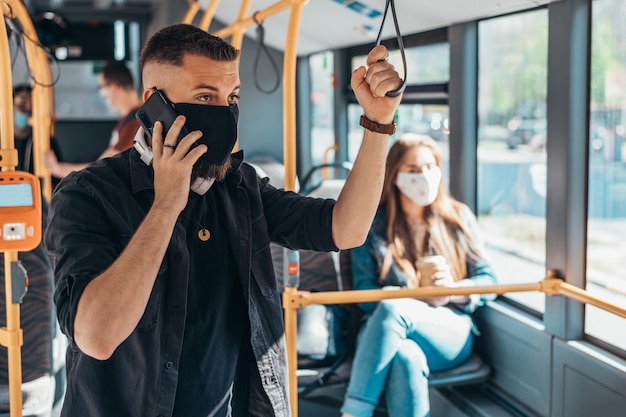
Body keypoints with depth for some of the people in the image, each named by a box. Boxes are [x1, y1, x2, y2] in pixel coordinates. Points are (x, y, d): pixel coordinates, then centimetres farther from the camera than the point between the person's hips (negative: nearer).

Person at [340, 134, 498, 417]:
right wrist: (422, 296, -15)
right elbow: (365, 294, 2)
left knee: (391, 309, -35)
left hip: (450, 336, 1)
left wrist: (454, 290, -14)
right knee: (407, 358, -40)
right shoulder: (372, 225, 9)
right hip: (387, 333, 0)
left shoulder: (458, 218, 13)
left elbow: (488, 280, 10)